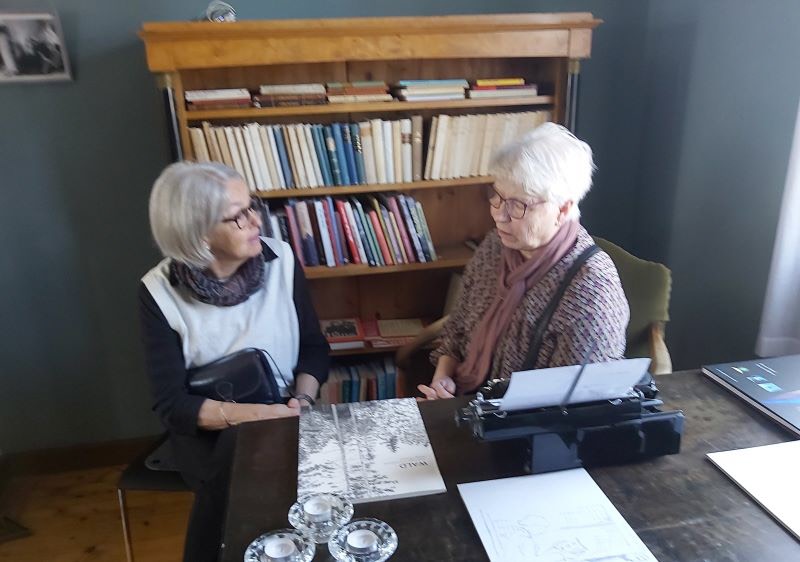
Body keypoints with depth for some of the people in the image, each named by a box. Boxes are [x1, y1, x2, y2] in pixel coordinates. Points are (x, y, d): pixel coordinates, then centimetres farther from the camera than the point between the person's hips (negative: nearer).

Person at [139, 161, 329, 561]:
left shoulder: (280, 259, -7)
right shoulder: (159, 291, -12)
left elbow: (314, 347, 1)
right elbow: (172, 403, -13)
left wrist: (302, 400, -17)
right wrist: (257, 414, -25)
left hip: (282, 415, 2)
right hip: (206, 426, -2)